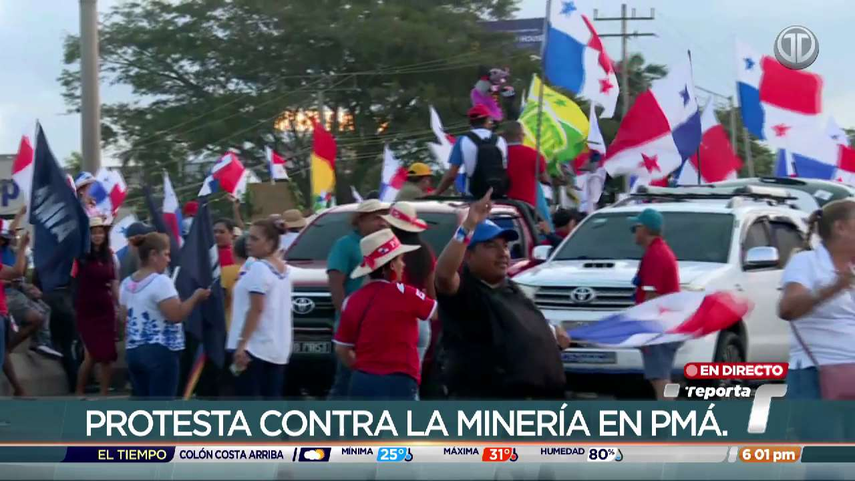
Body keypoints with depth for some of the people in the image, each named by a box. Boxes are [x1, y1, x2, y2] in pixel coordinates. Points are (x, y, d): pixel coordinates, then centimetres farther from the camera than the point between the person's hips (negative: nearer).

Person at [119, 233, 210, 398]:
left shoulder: (127, 284, 10)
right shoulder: (161, 282, -15)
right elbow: (175, 315, -18)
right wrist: (196, 297, -5)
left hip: (134, 351, 8)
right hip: (160, 351, -8)